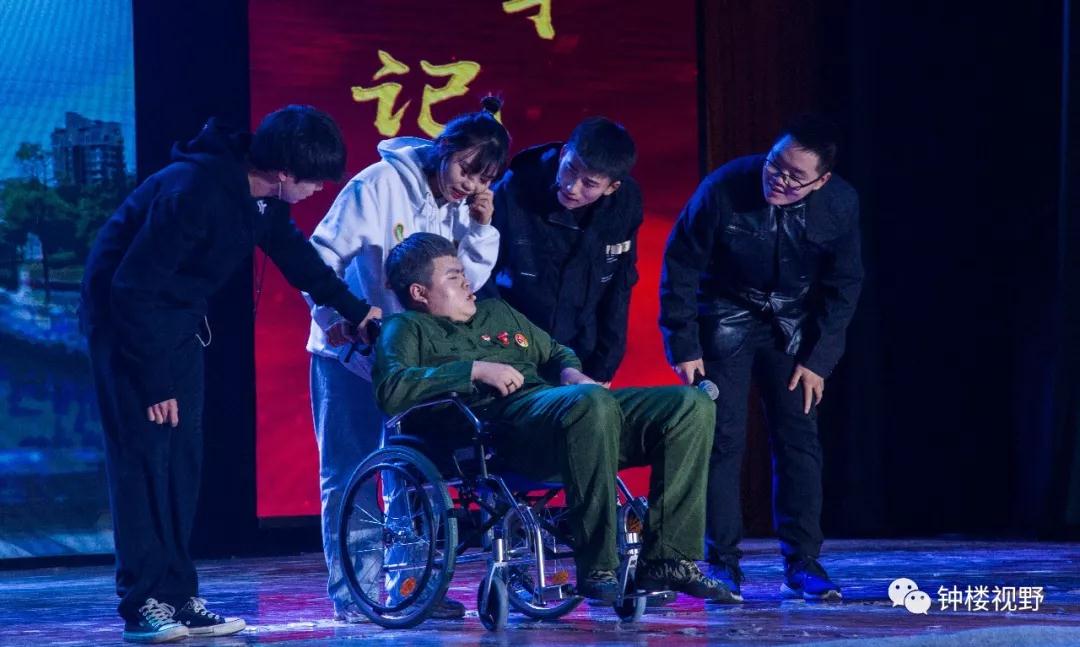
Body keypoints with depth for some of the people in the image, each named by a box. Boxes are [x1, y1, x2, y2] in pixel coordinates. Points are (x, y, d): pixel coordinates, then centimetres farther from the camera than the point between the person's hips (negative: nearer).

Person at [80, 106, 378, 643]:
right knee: (143, 454, -11)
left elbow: (292, 251, 18)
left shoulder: (264, 196, -4)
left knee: (182, 458, 5)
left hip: (178, 323, 8)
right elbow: (133, 285, -28)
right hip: (126, 316, -8)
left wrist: (353, 309, 22)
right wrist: (154, 383, -25)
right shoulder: (195, 190, -30)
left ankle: (177, 597, 9)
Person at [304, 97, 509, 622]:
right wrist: (332, 315, -23)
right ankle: (350, 593, -2)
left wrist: (480, 228, -13)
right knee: (348, 473, -3)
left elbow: (467, 283, 0)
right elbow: (323, 253, -14)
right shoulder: (383, 184, -15)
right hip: (349, 350, -6)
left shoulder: (464, 205, 1)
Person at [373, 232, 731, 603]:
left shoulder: (496, 312, 36)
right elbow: (390, 389, -8)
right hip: (503, 422, -8)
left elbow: (557, 352, 43)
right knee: (591, 402, -41)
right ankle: (596, 569, -35)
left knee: (692, 405, -9)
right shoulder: (407, 329, 13)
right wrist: (475, 370, -11)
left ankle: (667, 559, -15)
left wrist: (570, 371, 18)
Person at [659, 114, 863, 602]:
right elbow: (680, 265, -14)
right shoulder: (723, 188, -26)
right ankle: (723, 564, -2)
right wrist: (683, 346, -13)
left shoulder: (840, 205, -18)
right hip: (726, 318, -2)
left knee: (799, 438, -2)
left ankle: (802, 564, 3)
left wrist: (819, 359, -7)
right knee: (722, 438, -8)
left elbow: (843, 286, -3)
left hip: (792, 324, 2)